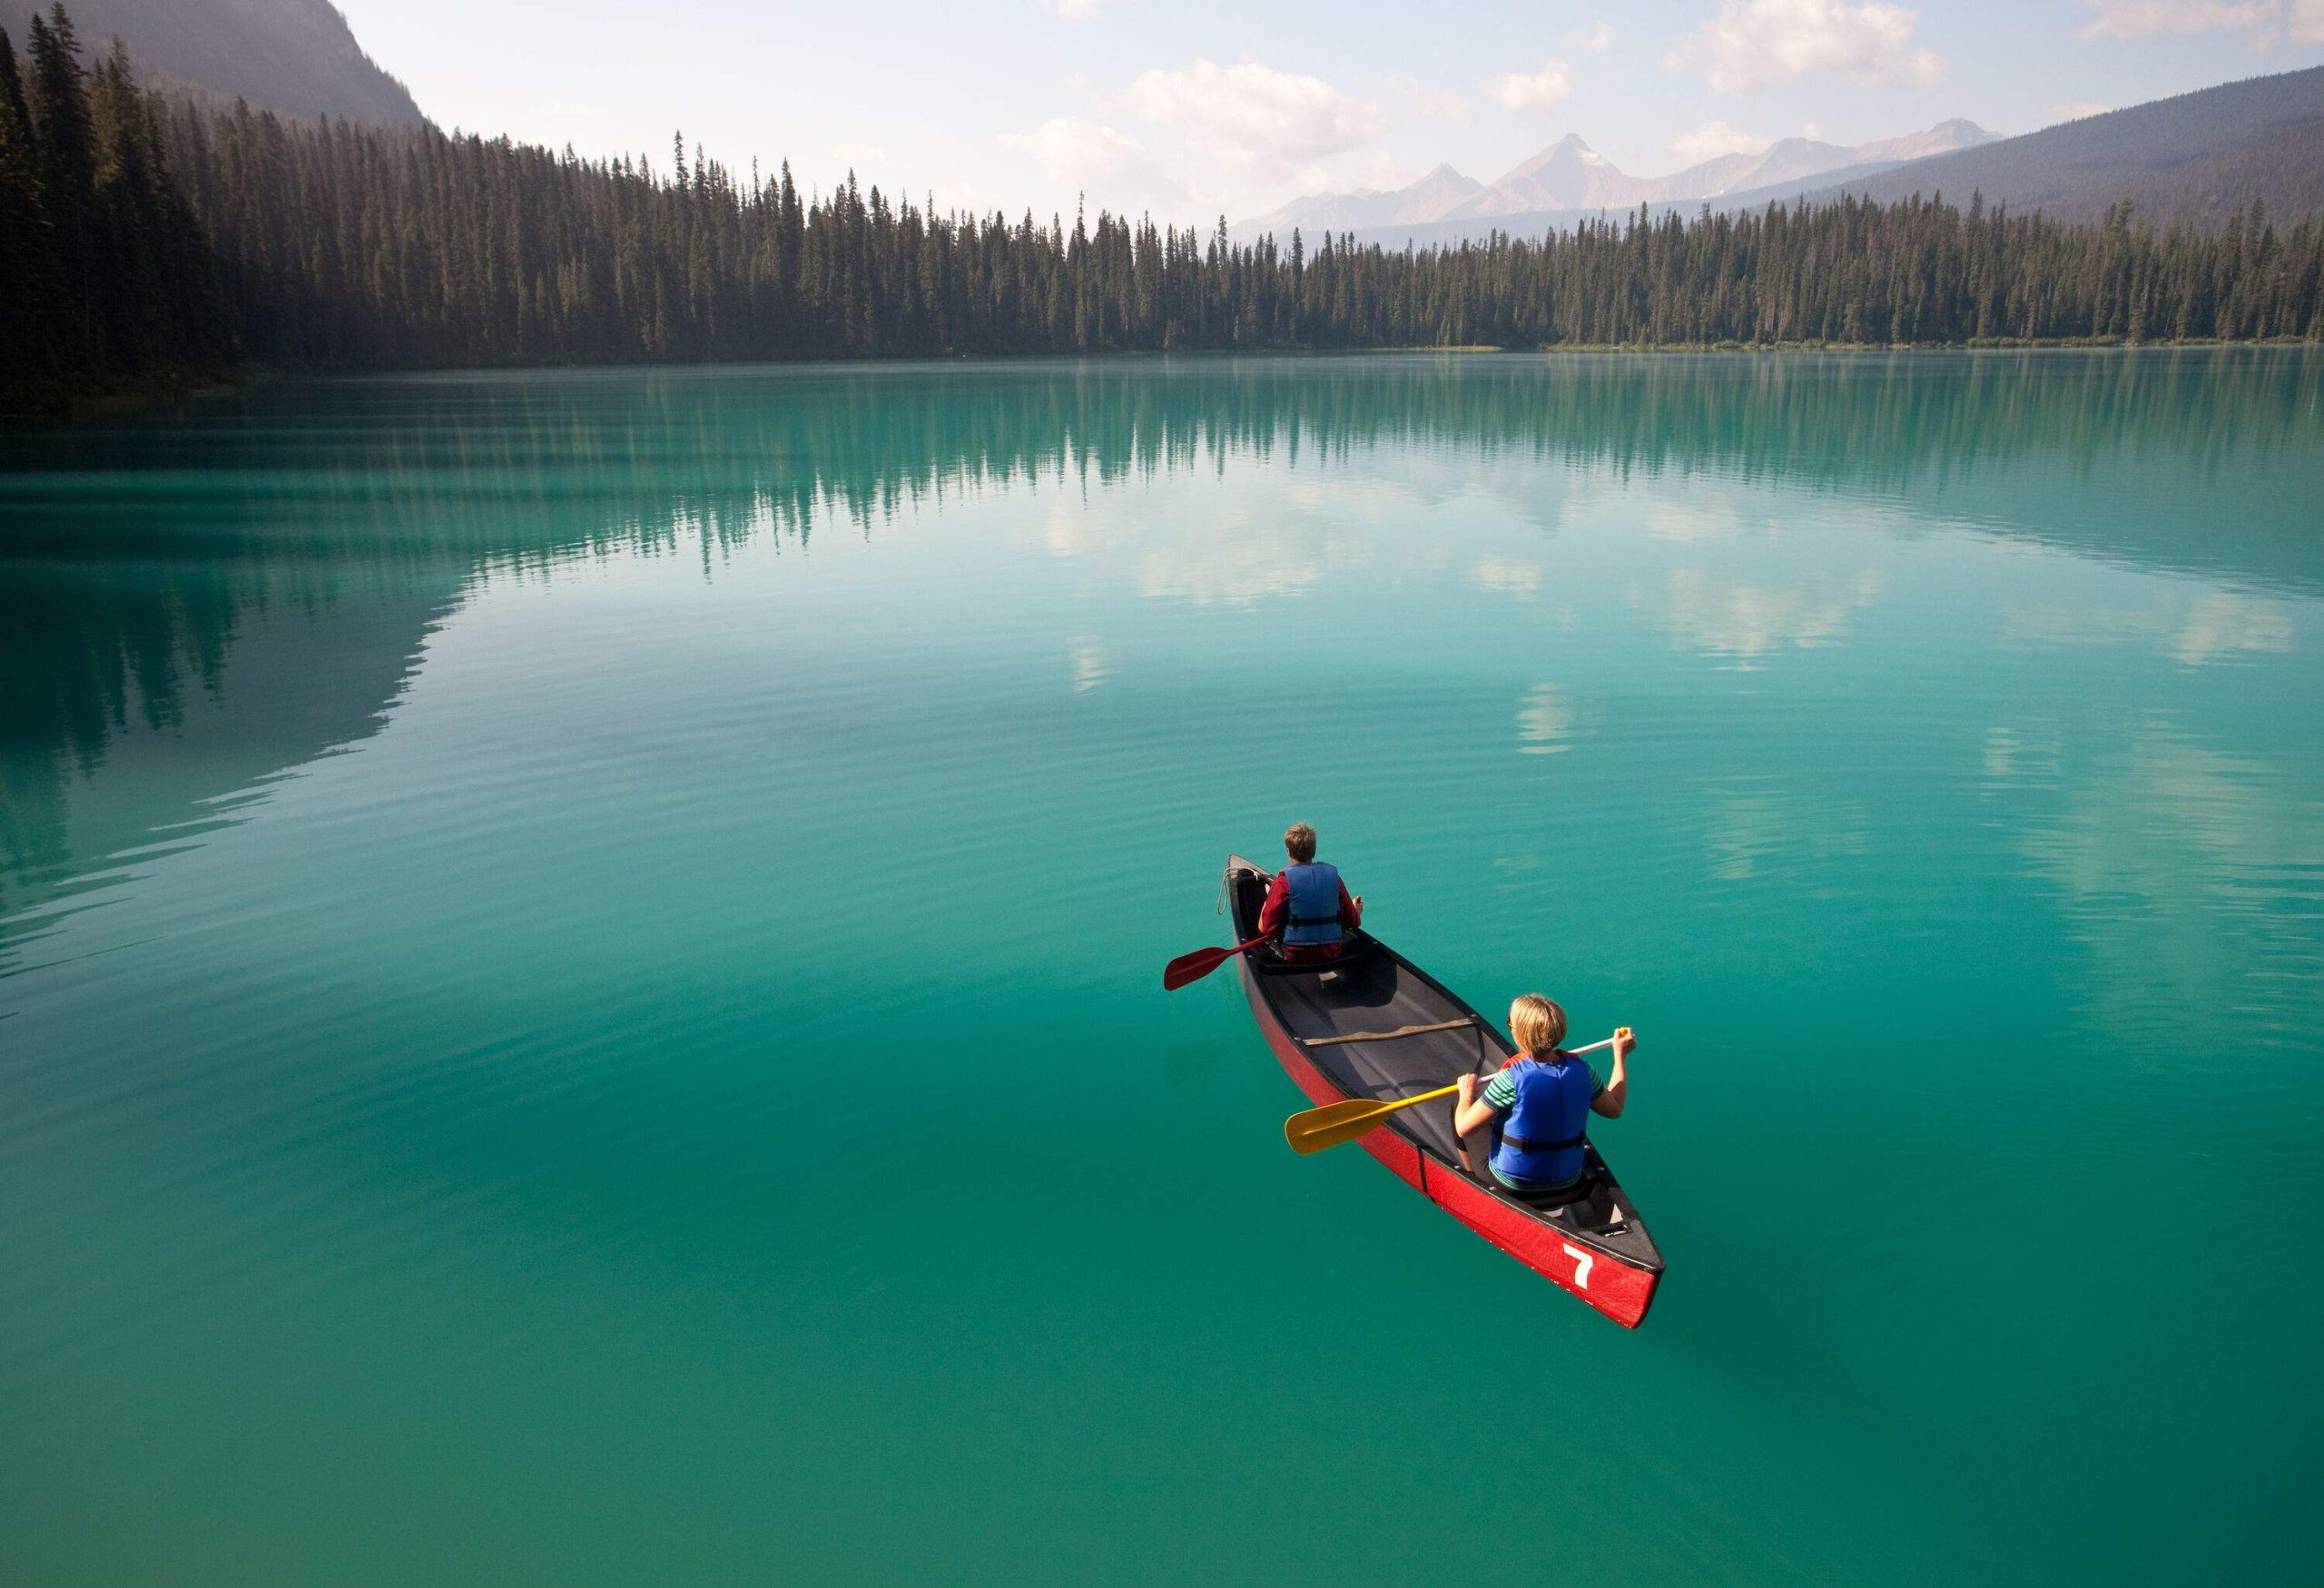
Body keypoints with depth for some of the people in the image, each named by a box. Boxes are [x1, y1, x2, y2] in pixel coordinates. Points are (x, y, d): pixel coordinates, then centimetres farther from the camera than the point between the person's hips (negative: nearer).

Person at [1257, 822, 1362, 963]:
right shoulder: (1333, 876, 0)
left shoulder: (1283, 881, -12)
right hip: (1333, 954, 3)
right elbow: (1354, 922, 6)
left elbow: (1266, 930, -12)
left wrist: (1266, 901, 8)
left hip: (1295, 957, -3)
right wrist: (1357, 911, 30)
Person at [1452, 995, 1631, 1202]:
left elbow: (1462, 1128, -21)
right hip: (1569, 1181, 5)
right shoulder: (1581, 1070, -15)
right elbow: (1615, 1109, 5)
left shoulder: (1511, 1077, -28)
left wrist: (1466, 1093, -1)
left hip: (1514, 1183, -5)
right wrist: (1620, 1054, 13)